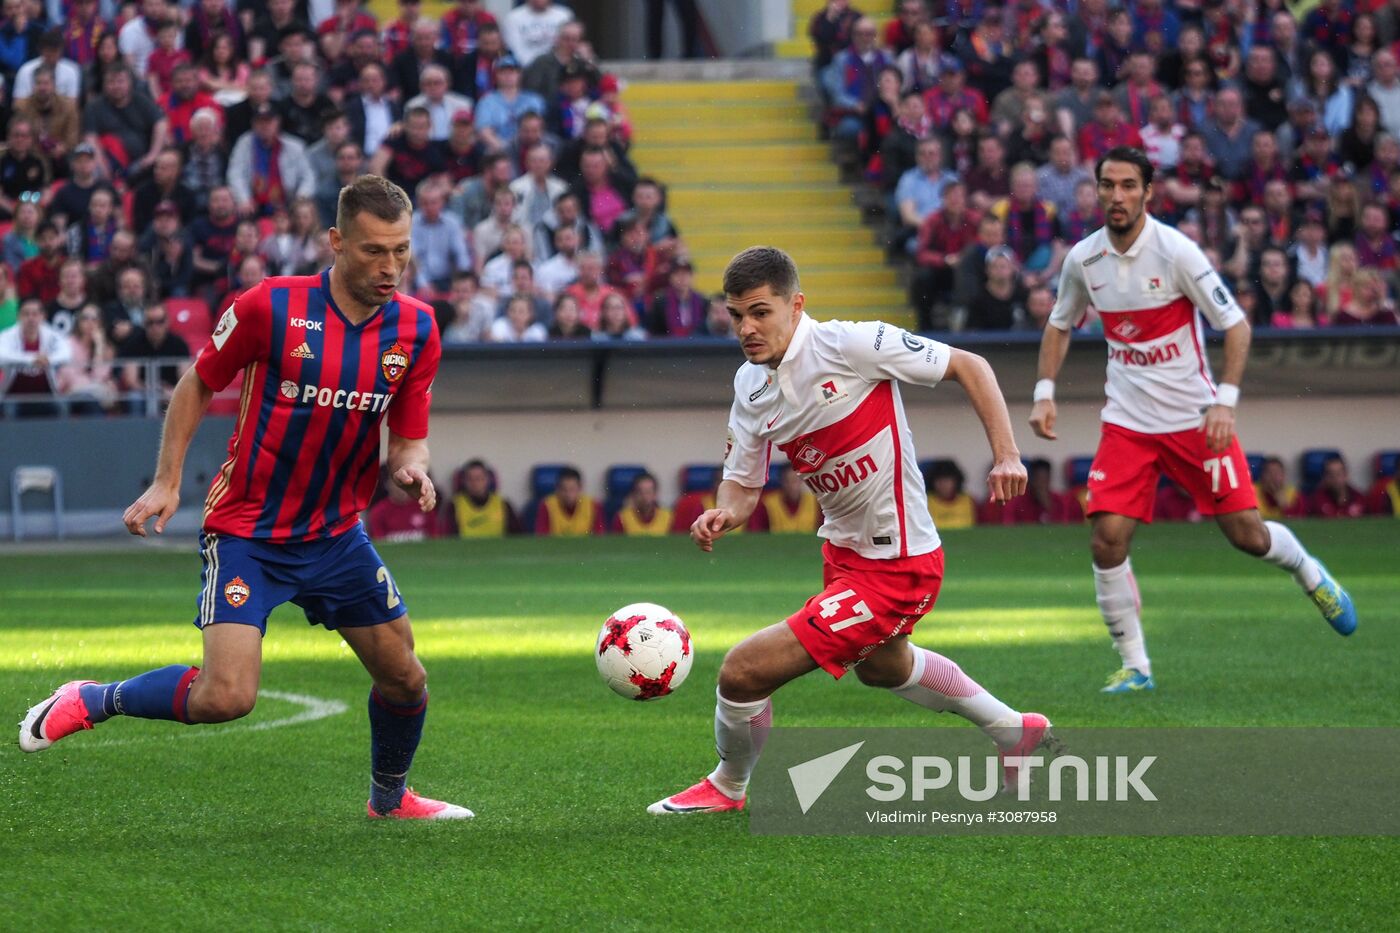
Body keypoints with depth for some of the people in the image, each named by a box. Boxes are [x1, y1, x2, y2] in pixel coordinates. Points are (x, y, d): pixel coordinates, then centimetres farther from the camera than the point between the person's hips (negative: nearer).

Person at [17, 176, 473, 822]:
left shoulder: (416, 328, -4)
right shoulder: (272, 306, -17)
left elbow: (408, 436, 5)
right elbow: (199, 384, -2)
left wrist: (412, 469, -18)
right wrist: (166, 482, -6)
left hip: (336, 534, 5)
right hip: (246, 532, -5)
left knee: (404, 677, 8)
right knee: (227, 696, -20)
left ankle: (389, 798, 37)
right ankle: (91, 701, 6)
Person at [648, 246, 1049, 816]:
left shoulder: (848, 345, -22)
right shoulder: (750, 385, -1)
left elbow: (969, 367, -15)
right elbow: (744, 483, 4)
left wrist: (1006, 455, -23)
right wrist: (723, 514, -19)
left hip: (896, 568, -9)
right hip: (843, 550, 9)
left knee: (743, 671, -12)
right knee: (881, 666, 36)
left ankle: (728, 788, 18)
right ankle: (1013, 730, 58)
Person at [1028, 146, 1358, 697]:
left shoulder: (1175, 252, -16)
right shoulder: (1084, 259, -2)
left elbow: (1237, 325, -12)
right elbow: (1060, 325, 16)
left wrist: (1225, 401, -22)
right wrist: (1045, 393, 4)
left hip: (1194, 418, -3)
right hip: (1127, 420, 3)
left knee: (1247, 535, 1)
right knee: (1108, 541, -12)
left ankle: (1309, 573, 36)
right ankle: (1135, 666, 1)